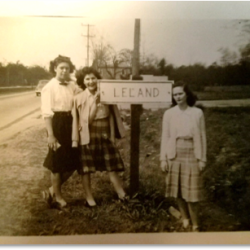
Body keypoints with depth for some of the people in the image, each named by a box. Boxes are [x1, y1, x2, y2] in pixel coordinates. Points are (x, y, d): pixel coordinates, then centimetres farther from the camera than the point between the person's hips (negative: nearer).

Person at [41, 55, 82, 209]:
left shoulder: (73, 86, 8)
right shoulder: (49, 87, -7)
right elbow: (47, 113, -12)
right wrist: (50, 134, -17)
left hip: (71, 123, 6)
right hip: (57, 124, -6)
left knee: (73, 161, 10)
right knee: (57, 162, 6)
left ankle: (53, 190, 28)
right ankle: (58, 195, 25)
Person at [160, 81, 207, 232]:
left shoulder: (197, 113, -5)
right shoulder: (169, 113, -2)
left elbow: (202, 137, -1)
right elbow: (165, 137, 1)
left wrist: (202, 159, -2)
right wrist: (163, 158, -2)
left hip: (191, 156, -2)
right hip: (174, 156, 2)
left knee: (191, 191, 3)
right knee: (178, 190, 11)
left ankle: (195, 225, 18)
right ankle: (185, 218, 31)